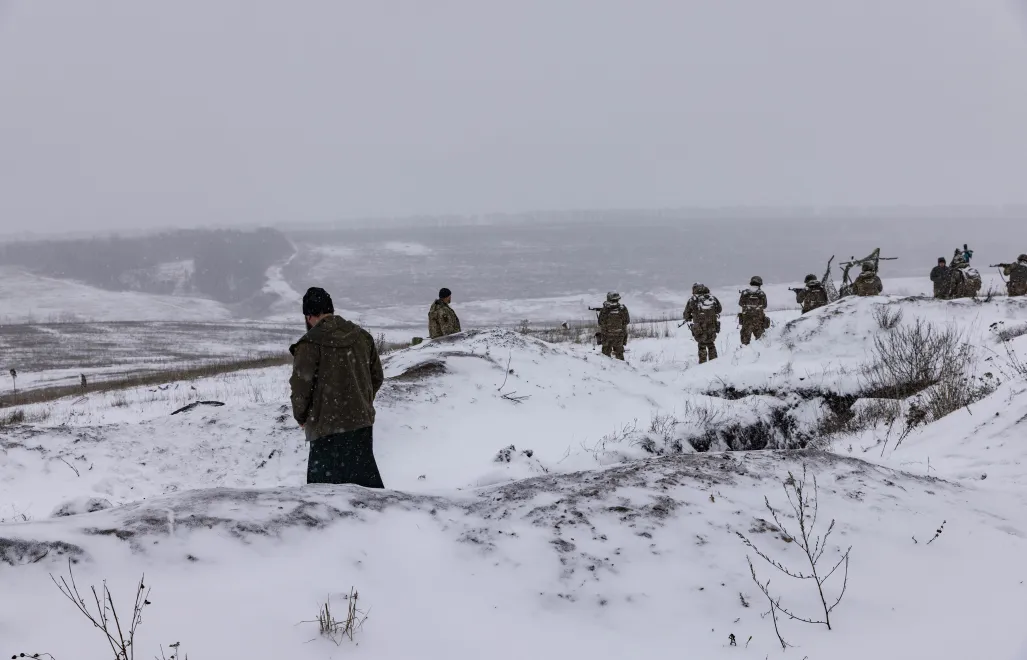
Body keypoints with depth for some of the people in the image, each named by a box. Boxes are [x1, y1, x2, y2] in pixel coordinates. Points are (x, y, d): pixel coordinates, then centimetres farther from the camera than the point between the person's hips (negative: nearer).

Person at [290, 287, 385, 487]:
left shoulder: (311, 343, -13)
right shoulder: (362, 336, 7)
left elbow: (301, 385, -13)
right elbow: (377, 377, 13)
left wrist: (301, 417, 4)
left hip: (328, 427, -6)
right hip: (362, 423, 6)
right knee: (367, 478, 17)